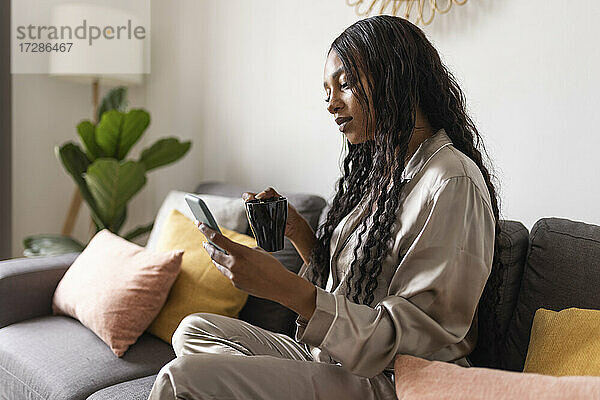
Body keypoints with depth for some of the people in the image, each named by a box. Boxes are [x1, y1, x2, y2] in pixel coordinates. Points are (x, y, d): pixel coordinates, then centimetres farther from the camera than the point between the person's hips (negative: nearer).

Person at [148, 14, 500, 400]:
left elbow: (417, 334, -22)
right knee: (194, 329, 10)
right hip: (334, 360, 9)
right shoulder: (381, 169, 11)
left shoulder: (454, 184, -17)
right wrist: (296, 228, -3)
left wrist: (285, 286, -27)